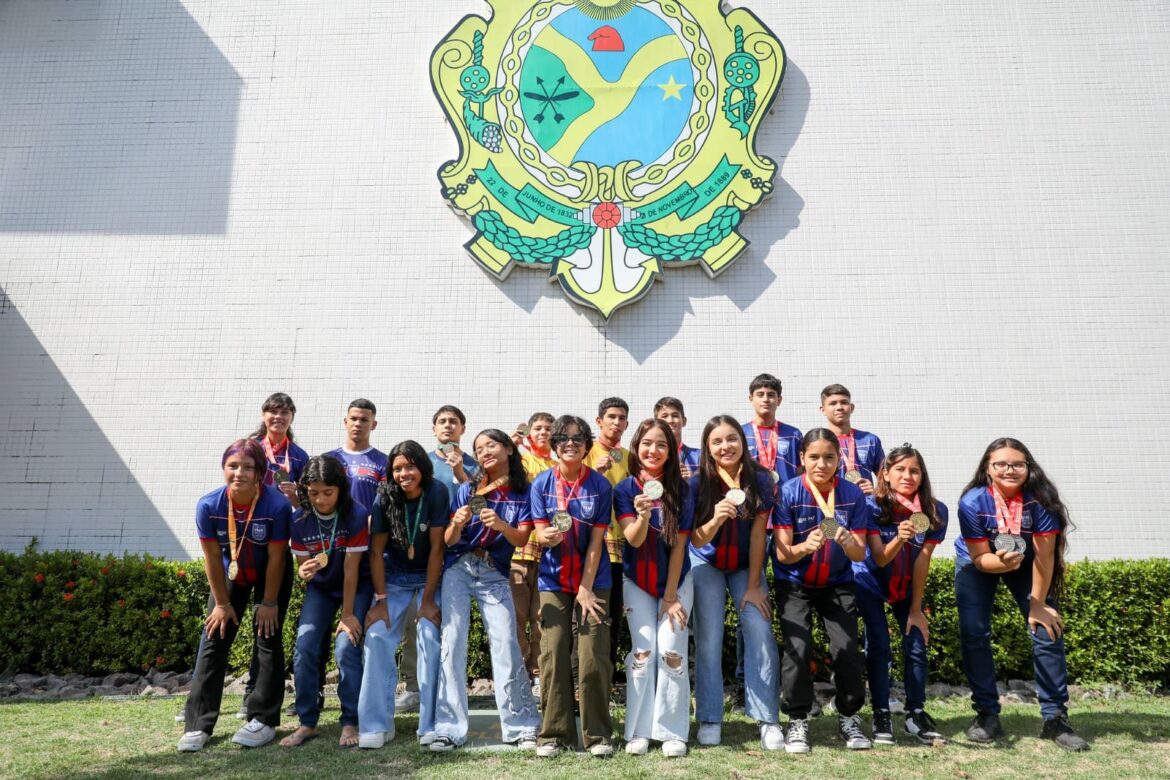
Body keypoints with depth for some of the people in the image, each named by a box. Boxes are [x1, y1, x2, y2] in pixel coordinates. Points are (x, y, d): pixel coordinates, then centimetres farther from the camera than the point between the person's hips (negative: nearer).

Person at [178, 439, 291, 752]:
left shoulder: (277, 506, -32)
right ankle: (199, 725, 7)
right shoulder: (208, 505, -25)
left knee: (268, 640, -3)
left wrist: (269, 602, -13)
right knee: (213, 642, 0)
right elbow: (212, 558, -14)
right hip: (230, 574, 3)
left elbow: (275, 558, -21)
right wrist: (222, 603, -7)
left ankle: (264, 720, 7)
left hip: (270, 576, -2)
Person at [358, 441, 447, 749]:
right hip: (394, 578, 2)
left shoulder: (436, 492, -18)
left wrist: (428, 600, -16)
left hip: (430, 576, -2)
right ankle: (376, 725, -3)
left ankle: (432, 725, -5)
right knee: (377, 637, -12)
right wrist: (380, 600, -13)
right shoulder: (384, 498, -13)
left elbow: (436, 548, -16)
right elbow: (376, 551, -8)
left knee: (430, 638, -15)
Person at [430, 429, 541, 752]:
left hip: (495, 576, -1)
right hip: (458, 570, 1)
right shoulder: (467, 490, 2)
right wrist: (457, 524, -21)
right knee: (453, 641, -4)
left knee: (506, 644, -7)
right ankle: (450, 729, 3)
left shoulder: (522, 493, 1)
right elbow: (449, 541, 2)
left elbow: (522, 540, -7)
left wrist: (500, 524, -26)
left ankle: (521, 727, 4)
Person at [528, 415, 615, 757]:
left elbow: (596, 541, -6)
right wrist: (547, 537, -26)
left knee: (593, 658, -4)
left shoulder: (600, 485, -5)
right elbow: (540, 535, -2)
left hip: (593, 581, -1)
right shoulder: (542, 484, -1)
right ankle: (553, 733, 15)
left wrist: (586, 588, -9)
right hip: (554, 581, 2)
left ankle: (598, 734, 12)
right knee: (553, 656, 1)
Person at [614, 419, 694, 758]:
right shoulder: (625, 489, -8)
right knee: (643, 650, -9)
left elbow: (679, 545, -8)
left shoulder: (681, 490, -9)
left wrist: (671, 596, -8)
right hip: (637, 583, 0)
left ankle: (672, 731, 3)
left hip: (675, 581, 0)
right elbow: (633, 539, -16)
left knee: (671, 651, -10)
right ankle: (638, 731, 2)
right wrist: (643, 515, -38)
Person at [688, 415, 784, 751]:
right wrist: (715, 520, -39)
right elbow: (697, 540, -18)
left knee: (760, 631, -12)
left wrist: (753, 586, -11)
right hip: (707, 564, -1)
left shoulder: (760, 481, -16)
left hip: (746, 565, 1)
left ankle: (767, 719, -4)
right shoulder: (698, 484, -18)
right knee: (709, 638, -5)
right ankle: (709, 719, 5)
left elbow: (758, 535, -12)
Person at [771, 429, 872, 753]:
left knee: (847, 649, -8)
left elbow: (860, 555, -10)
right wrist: (807, 546, -39)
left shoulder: (852, 494, -11)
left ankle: (848, 717, 16)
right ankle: (797, 721, 6)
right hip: (794, 584, -2)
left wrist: (847, 542, -33)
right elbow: (783, 554, -17)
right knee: (798, 649, -13)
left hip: (837, 584, 2)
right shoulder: (789, 492, -17)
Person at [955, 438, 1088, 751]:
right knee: (973, 633, -10)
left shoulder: (1041, 498, -29)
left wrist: (1039, 604, -17)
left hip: (1026, 564, 1)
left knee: (1048, 631, -9)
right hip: (978, 564, -1)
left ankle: (1056, 718, 3)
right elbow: (980, 558, -24)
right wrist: (1001, 561, -46)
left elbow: (1044, 555, -22)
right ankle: (987, 714, 2)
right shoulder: (973, 502, -30)